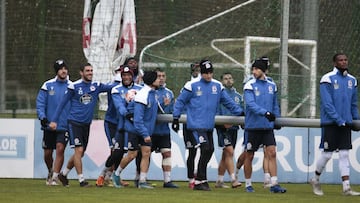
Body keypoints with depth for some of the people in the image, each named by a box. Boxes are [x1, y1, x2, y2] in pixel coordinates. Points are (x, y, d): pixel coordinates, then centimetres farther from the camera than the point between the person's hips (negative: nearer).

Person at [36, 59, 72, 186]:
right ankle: (51, 172, 35)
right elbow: (40, 103, 2)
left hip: (65, 126, -1)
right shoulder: (48, 85, 3)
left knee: (60, 149, -17)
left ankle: (54, 177, -13)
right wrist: (42, 117, -12)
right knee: (48, 153, 8)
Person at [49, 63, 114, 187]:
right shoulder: (74, 86, -6)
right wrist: (54, 120, -5)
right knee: (79, 150, -13)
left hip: (86, 124, 5)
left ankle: (64, 174, 28)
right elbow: (63, 103, -2)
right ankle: (81, 179, -9)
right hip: (74, 122, -5)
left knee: (80, 153, 10)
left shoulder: (96, 86, 5)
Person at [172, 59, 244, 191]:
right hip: (197, 124, -6)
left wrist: (240, 112, 15)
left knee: (210, 150, 6)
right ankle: (200, 181, -9)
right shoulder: (192, 85, -4)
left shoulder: (217, 86, 9)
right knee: (205, 149, -15)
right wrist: (176, 118, 0)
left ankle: (200, 179, 18)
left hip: (209, 125, 6)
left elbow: (227, 101, 17)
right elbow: (180, 101, 2)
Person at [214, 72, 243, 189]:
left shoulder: (238, 95, 18)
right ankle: (233, 180, -20)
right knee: (229, 152, -16)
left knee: (226, 155, 10)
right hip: (223, 127, -6)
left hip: (234, 127, 6)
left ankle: (219, 181, 17)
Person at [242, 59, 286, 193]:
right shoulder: (250, 86, -5)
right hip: (253, 126, -3)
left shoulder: (272, 86, 11)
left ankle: (274, 184, -9)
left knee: (272, 153, -7)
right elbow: (251, 104, -19)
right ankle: (248, 184, 16)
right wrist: (265, 112, -30)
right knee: (249, 156, 4)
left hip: (268, 126, 3)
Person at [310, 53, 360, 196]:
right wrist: (338, 120, -18)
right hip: (330, 123, -5)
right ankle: (315, 180, 20)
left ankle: (346, 187, -3)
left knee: (344, 155, 1)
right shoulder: (328, 79, -8)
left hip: (346, 123, 5)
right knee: (327, 154, -1)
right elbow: (327, 103, -13)